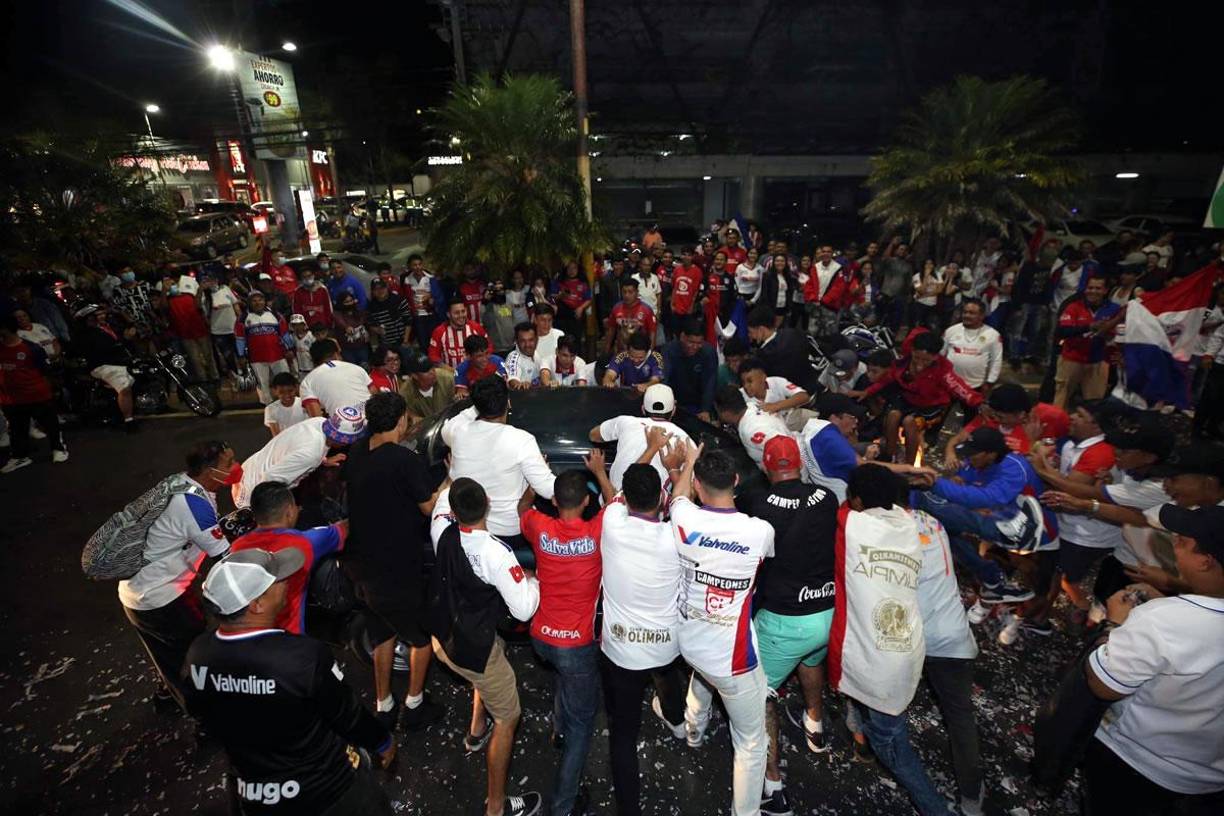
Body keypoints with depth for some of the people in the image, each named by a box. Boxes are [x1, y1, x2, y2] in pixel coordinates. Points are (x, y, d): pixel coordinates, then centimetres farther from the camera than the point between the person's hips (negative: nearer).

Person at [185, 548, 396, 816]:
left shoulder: (196, 655, -17)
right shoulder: (306, 656, -34)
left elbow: (207, 719, 2)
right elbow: (349, 716, -18)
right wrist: (383, 742, 2)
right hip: (326, 790, -5)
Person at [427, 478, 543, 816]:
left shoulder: (445, 535, -12)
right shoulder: (496, 552, -32)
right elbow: (523, 609, -27)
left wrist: (449, 479, 23)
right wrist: (534, 579, -10)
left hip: (443, 637, 8)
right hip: (473, 649, -8)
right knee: (508, 717, 12)